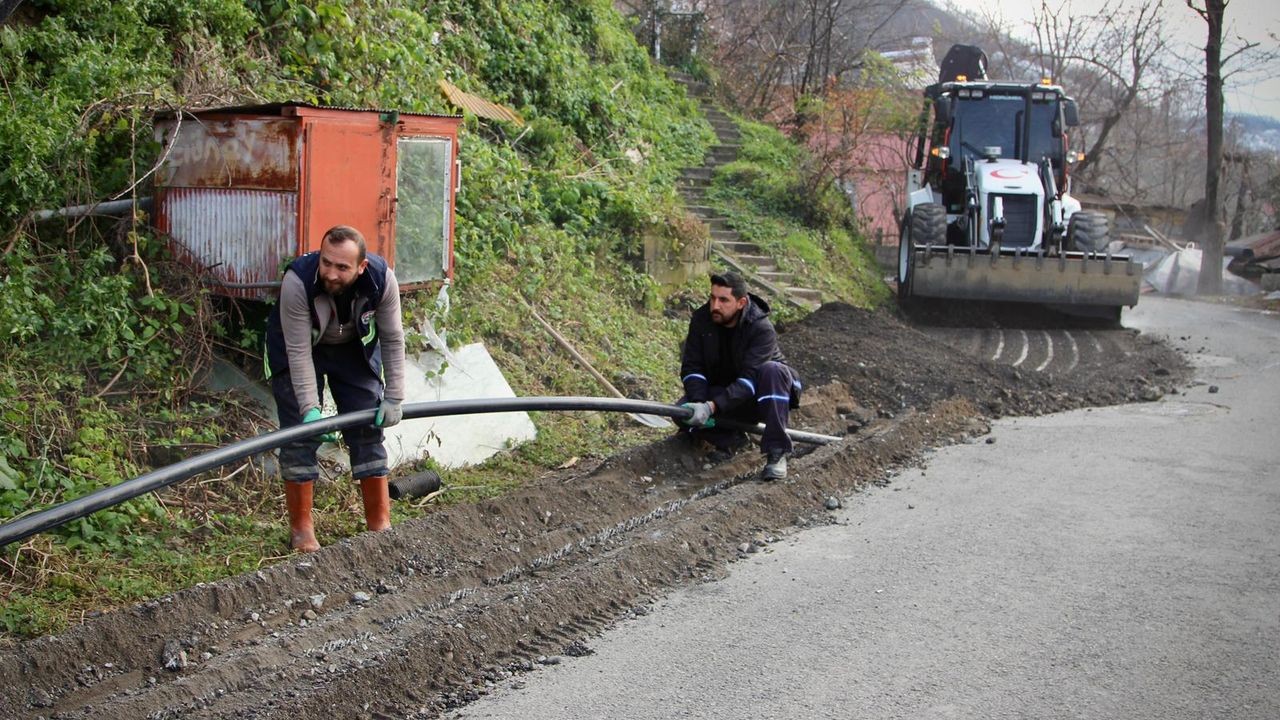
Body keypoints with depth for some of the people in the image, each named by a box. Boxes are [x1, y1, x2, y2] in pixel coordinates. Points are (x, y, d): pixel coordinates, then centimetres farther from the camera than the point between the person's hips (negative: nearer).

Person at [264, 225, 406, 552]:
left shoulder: (382, 279, -29)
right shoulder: (297, 282, -37)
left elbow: (393, 339, -17)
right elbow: (298, 351, -32)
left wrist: (394, 398, -18)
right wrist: (310, 408, -37)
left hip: (355, 348, 3)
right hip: (296, 348, -2)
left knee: (368, 431, 0)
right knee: (300, 434, -7)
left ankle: (380, 526, 10)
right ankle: (301, 530, 4)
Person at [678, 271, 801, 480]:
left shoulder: (761, 328, -25)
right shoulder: (701, 319, -10)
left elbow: (749, 379, -33)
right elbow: (691, 367, -11)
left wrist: (712, 406, -43)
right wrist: (700, 403, -29)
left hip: (757, 396, -3)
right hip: (721, 392, 4)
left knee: (772, 370, -37)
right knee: (684, 411, -24)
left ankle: (776, 452, -31)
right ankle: (731, 440, 2)